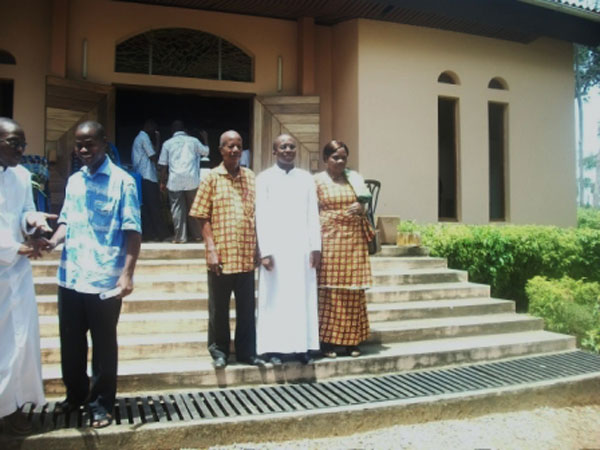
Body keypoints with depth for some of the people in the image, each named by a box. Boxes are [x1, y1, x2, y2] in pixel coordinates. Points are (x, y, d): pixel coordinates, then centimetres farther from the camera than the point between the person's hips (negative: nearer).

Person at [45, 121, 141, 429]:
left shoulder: (122, 181, -7)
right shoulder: (74, 181, 11)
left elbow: (132, 230, -11)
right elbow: (67, 220, 17)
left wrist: (127, 273, -19)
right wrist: (53, 241, -5)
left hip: (104, 280, -6)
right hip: (69, 277, 6)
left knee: (103, 345, 8)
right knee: (70, 343, 17)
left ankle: (101, 403, 23)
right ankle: (75, 394, 37)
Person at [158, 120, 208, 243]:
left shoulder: (168, 143, 6)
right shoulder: (193, 140, 7)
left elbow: (163, 165, 4)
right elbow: (206, 152, 24)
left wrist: (162, 182, 12)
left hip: (175, 181, -1)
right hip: (192, 180, 1)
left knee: (177, 208, 4)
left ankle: (180, 237, 3)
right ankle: (196, 234, 17)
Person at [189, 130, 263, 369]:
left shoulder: (250, 177, 8)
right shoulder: (212, 178, -1)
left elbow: (257, 214, 12)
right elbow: (203, 218, -3)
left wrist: (258, 248, 7)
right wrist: (211, 250, -10)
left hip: (246, 255, 3)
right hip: (221, 255, -3)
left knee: (247, 307, 10)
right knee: (219, 307, 9)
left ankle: (246, 350, 23)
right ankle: (219, 351, 24)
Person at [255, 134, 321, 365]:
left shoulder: (306, 178, 11)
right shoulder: (264, 178, 2)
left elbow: (313, 214, 8)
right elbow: (261, 216, -3)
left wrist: (315, 246, 1)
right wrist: (264, 251, -10)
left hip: (302, 247, 3)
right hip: (276, 248, -3)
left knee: (303, 297, 5)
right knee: (275, 297, 2)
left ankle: (302, 345, 14)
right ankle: (274, 347, 10)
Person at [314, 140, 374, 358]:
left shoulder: (354, 179, 14)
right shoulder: (317, 181, 3)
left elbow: (364, 206, 20)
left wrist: (360, 208, -4)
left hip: (354, 239, 4)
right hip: (329, 239, -4)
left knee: (353, 291, 3)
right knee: (329, 290, -4)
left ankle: (350, 341, 12)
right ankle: (328, 341, 4)